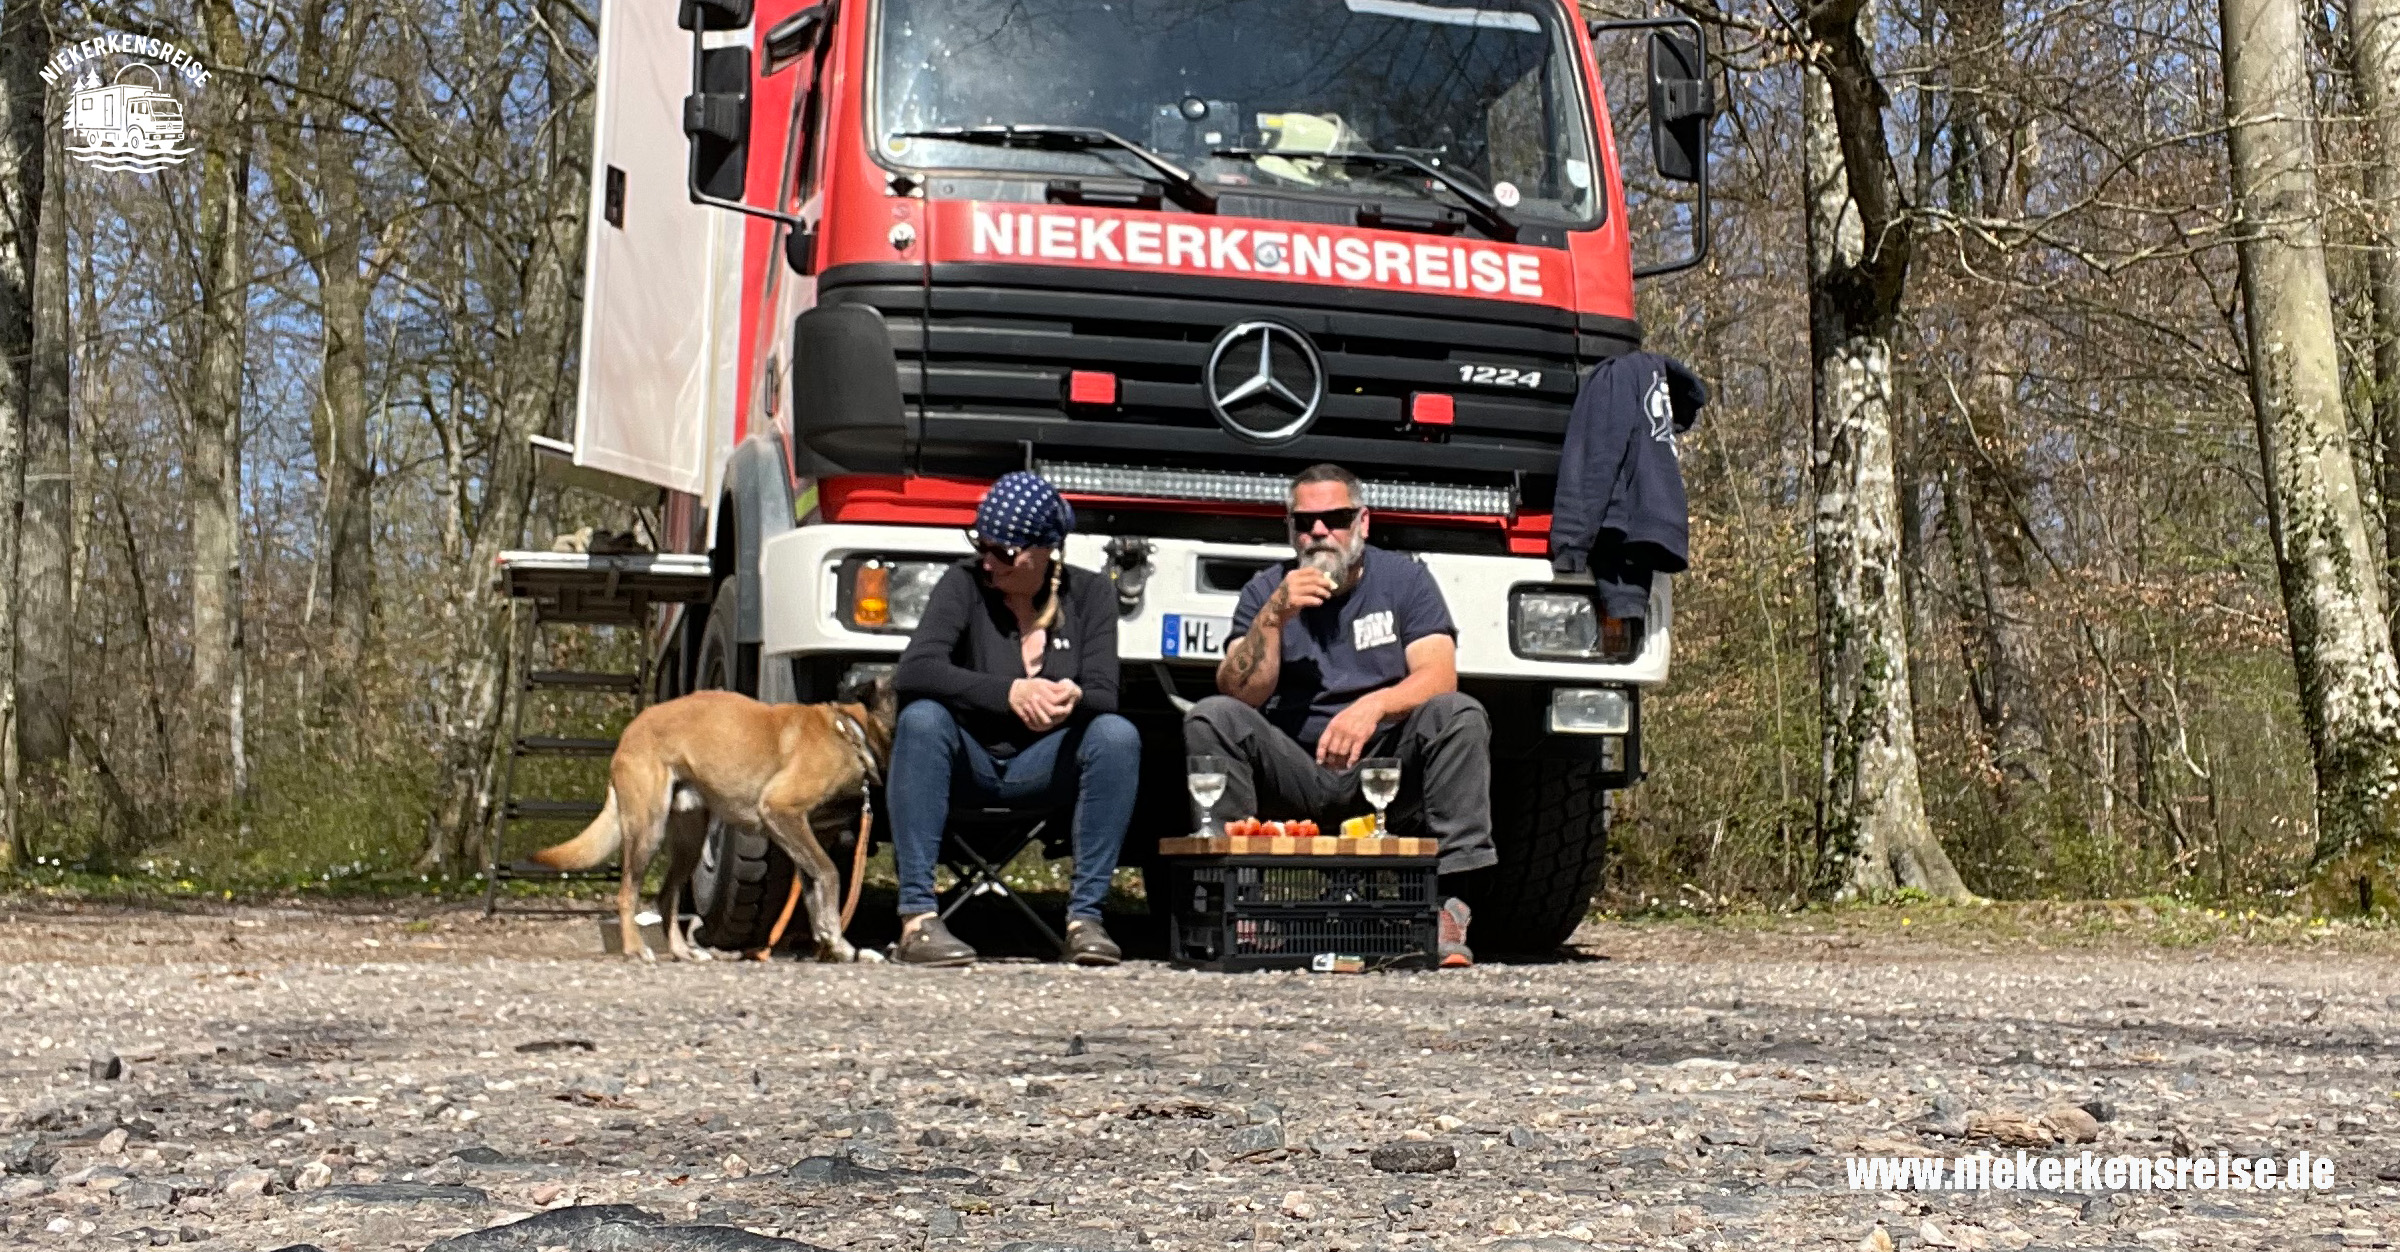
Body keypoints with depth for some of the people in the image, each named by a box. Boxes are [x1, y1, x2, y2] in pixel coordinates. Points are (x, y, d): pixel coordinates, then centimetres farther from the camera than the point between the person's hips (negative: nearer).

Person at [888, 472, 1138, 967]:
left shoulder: (1089, 593, -2)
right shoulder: (964, 582, -8)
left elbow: (1104, 695, -10)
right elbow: (913, 672, -23)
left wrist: (1074, 699, -36)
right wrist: (1010, 692, -36)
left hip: (1044, 764, 2)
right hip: (969, 758, -1)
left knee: (1118, 735, -27)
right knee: (921, 717, -33)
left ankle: (1085, 917, -25)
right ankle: (917, 918, -37)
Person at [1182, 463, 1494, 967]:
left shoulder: (1405, 579, 5)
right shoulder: (1265, 590, 7)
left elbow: (1438, 678, -9)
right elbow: (1240, 696, -5)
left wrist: (1375, 705, -29)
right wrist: (1273, 618, -17)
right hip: (1294, 771, 1)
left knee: (1460, 715, -26)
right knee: (1210, 717, -22)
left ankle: (1448, 900, -31)